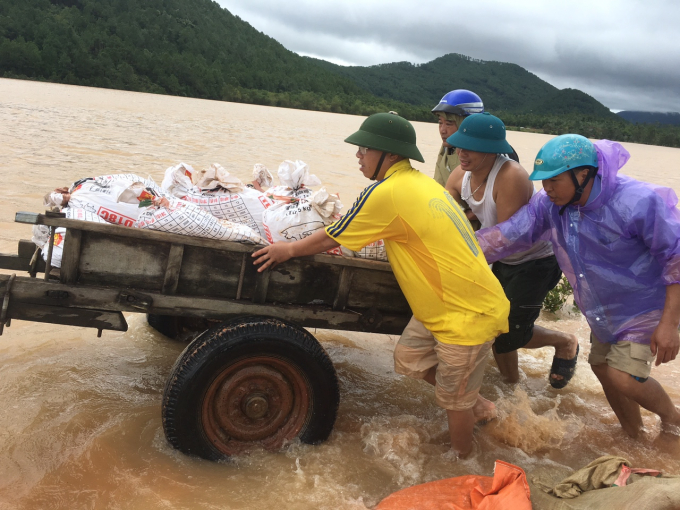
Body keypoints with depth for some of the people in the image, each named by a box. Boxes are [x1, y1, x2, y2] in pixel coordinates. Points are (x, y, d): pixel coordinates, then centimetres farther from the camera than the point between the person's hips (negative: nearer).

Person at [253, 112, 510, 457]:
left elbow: (331, 238, -9)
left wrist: (289, 250, 7)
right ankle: (475, 405, 34)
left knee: (453, 400, 8)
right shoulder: (422, 182, 7)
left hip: (467, 313, -9)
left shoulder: (387, 193, -20)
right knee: (409, 357, 19)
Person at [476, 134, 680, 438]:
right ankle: (634, 437, 37)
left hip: (647, 307, -7)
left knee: (624, 377, -14)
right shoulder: (549, 204, -13)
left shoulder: (639, 202, -31)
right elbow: (505, 236, -15)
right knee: (602, 368, 12)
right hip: (603, 310, 7)